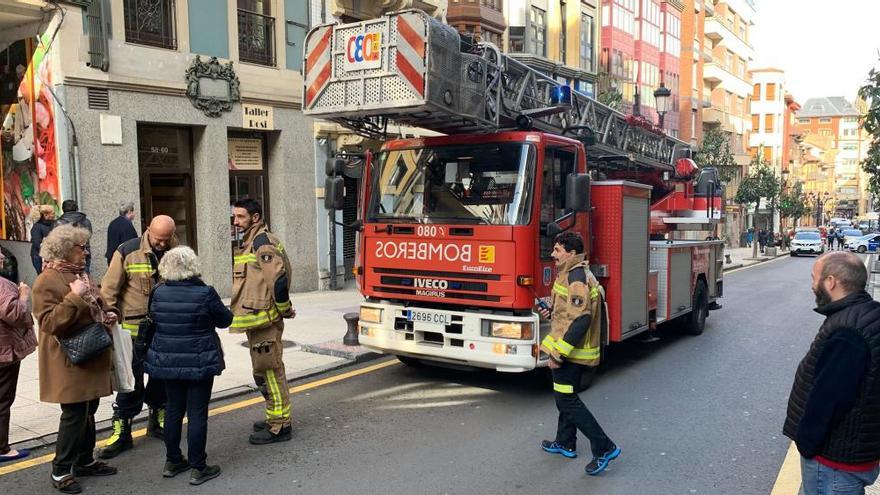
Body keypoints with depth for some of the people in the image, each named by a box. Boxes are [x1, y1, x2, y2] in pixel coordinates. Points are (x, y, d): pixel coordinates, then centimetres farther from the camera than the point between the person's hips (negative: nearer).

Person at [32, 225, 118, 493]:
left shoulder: (80, 274, 13)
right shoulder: (47, 281, -14)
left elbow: (96, 307, 26)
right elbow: (49, 322, -23)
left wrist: (108, 315, 5)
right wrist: (75, 297, -27)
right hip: (70, 362, -9)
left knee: (88, 411, 16)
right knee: (74, 415, -4)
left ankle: (85, 461, 29)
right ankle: (61, 471, 11)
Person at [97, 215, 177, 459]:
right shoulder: (128, 252, -8)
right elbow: (110, 289, -5)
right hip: (135, 329, -3)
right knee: (132, 382, 0)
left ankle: (158, 420, 32)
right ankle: (121, 432, 11)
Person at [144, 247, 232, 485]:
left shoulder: (158, 293, -3)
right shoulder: (205, 293, -15)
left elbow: (153, 320, 9)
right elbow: (224, 320, -3)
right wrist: (226, 311, 18)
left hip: (167, 361, 5)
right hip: (199, 363, -4)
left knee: (173, 409, 17)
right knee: (197, 413, 3)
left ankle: (172, 461, 28)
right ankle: (198, 468, 9)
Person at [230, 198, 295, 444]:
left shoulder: (263, 242, -15)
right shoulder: (249, 243, 18)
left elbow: (278, 278, -24)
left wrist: (284, 310, -14)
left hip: (264, 320, -11)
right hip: (255, 320, 11)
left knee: (269, 371, -5)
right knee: (264, 371, 18)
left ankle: (279, 426, 3)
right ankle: (276, 418, 30)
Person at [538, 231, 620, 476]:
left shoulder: (576, 278, -21)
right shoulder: (576, 274, 12)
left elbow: (581, 320, -28)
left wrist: (558, 353, -26)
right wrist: (552, 312, 7)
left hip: (571, 350, -11)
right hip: (573, 350, 11)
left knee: (567, 400, -4)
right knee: (566, 396, 20)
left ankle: (604, 448, 0)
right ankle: (566, 444, 34)